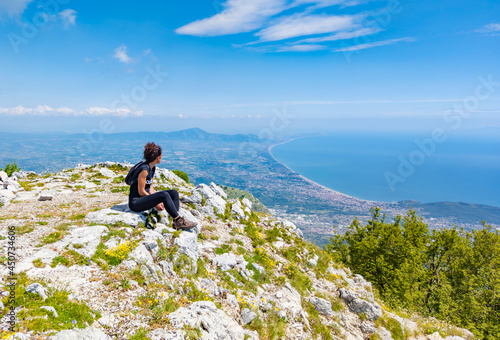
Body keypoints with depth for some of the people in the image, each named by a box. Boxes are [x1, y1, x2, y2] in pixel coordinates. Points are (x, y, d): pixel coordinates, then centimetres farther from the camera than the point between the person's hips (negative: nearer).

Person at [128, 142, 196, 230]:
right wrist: (156, 203, -12)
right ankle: (179, 221, -23)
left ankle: (176, 222, -15)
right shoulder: (144, 170, -21)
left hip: (146, 197, 10)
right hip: (136, 202, -10)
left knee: (174, 193, -2)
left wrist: (158, 202, -4)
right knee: (164, 195, -31)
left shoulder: (152, 168, 7)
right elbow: (141, 192, -20)